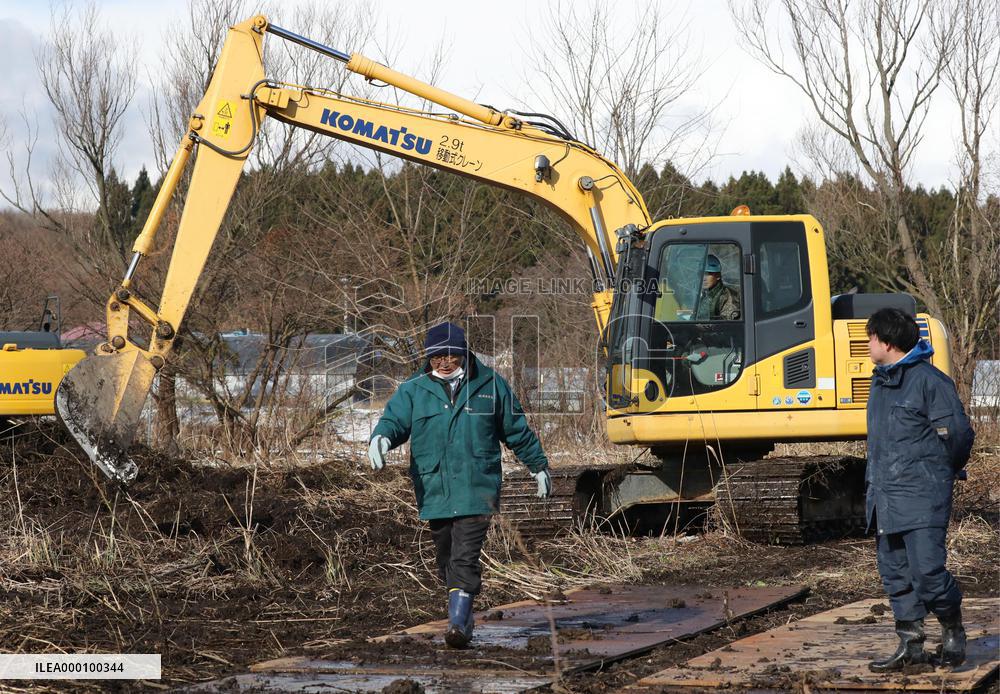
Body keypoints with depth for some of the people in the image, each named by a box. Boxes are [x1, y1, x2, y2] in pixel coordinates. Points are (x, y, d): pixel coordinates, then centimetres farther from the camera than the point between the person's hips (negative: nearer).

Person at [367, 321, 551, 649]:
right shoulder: (413, 390, 7)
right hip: (434, 492, 3)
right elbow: (395, 418, -7)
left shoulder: (490, 386, 6)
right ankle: (462, 615, 28)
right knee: (446, 560, 11)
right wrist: (381, 437, -31)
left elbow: (518, 430, 16)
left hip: (476, 490, -3)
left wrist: (539, 466, 23)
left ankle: (459, 623, -21)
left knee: (465, 558, -16)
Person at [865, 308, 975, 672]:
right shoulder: (880, 382, 15)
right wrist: (875, 481, 15)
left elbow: (958, 434, -7)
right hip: (885, 498, 8)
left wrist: (937, 474, 6)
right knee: (894, 574, 7)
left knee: (927, 570, -11)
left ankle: (952, 629, 12)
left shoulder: (929, 381, -10)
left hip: (921, 500, -8)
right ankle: (910, 645, 14)